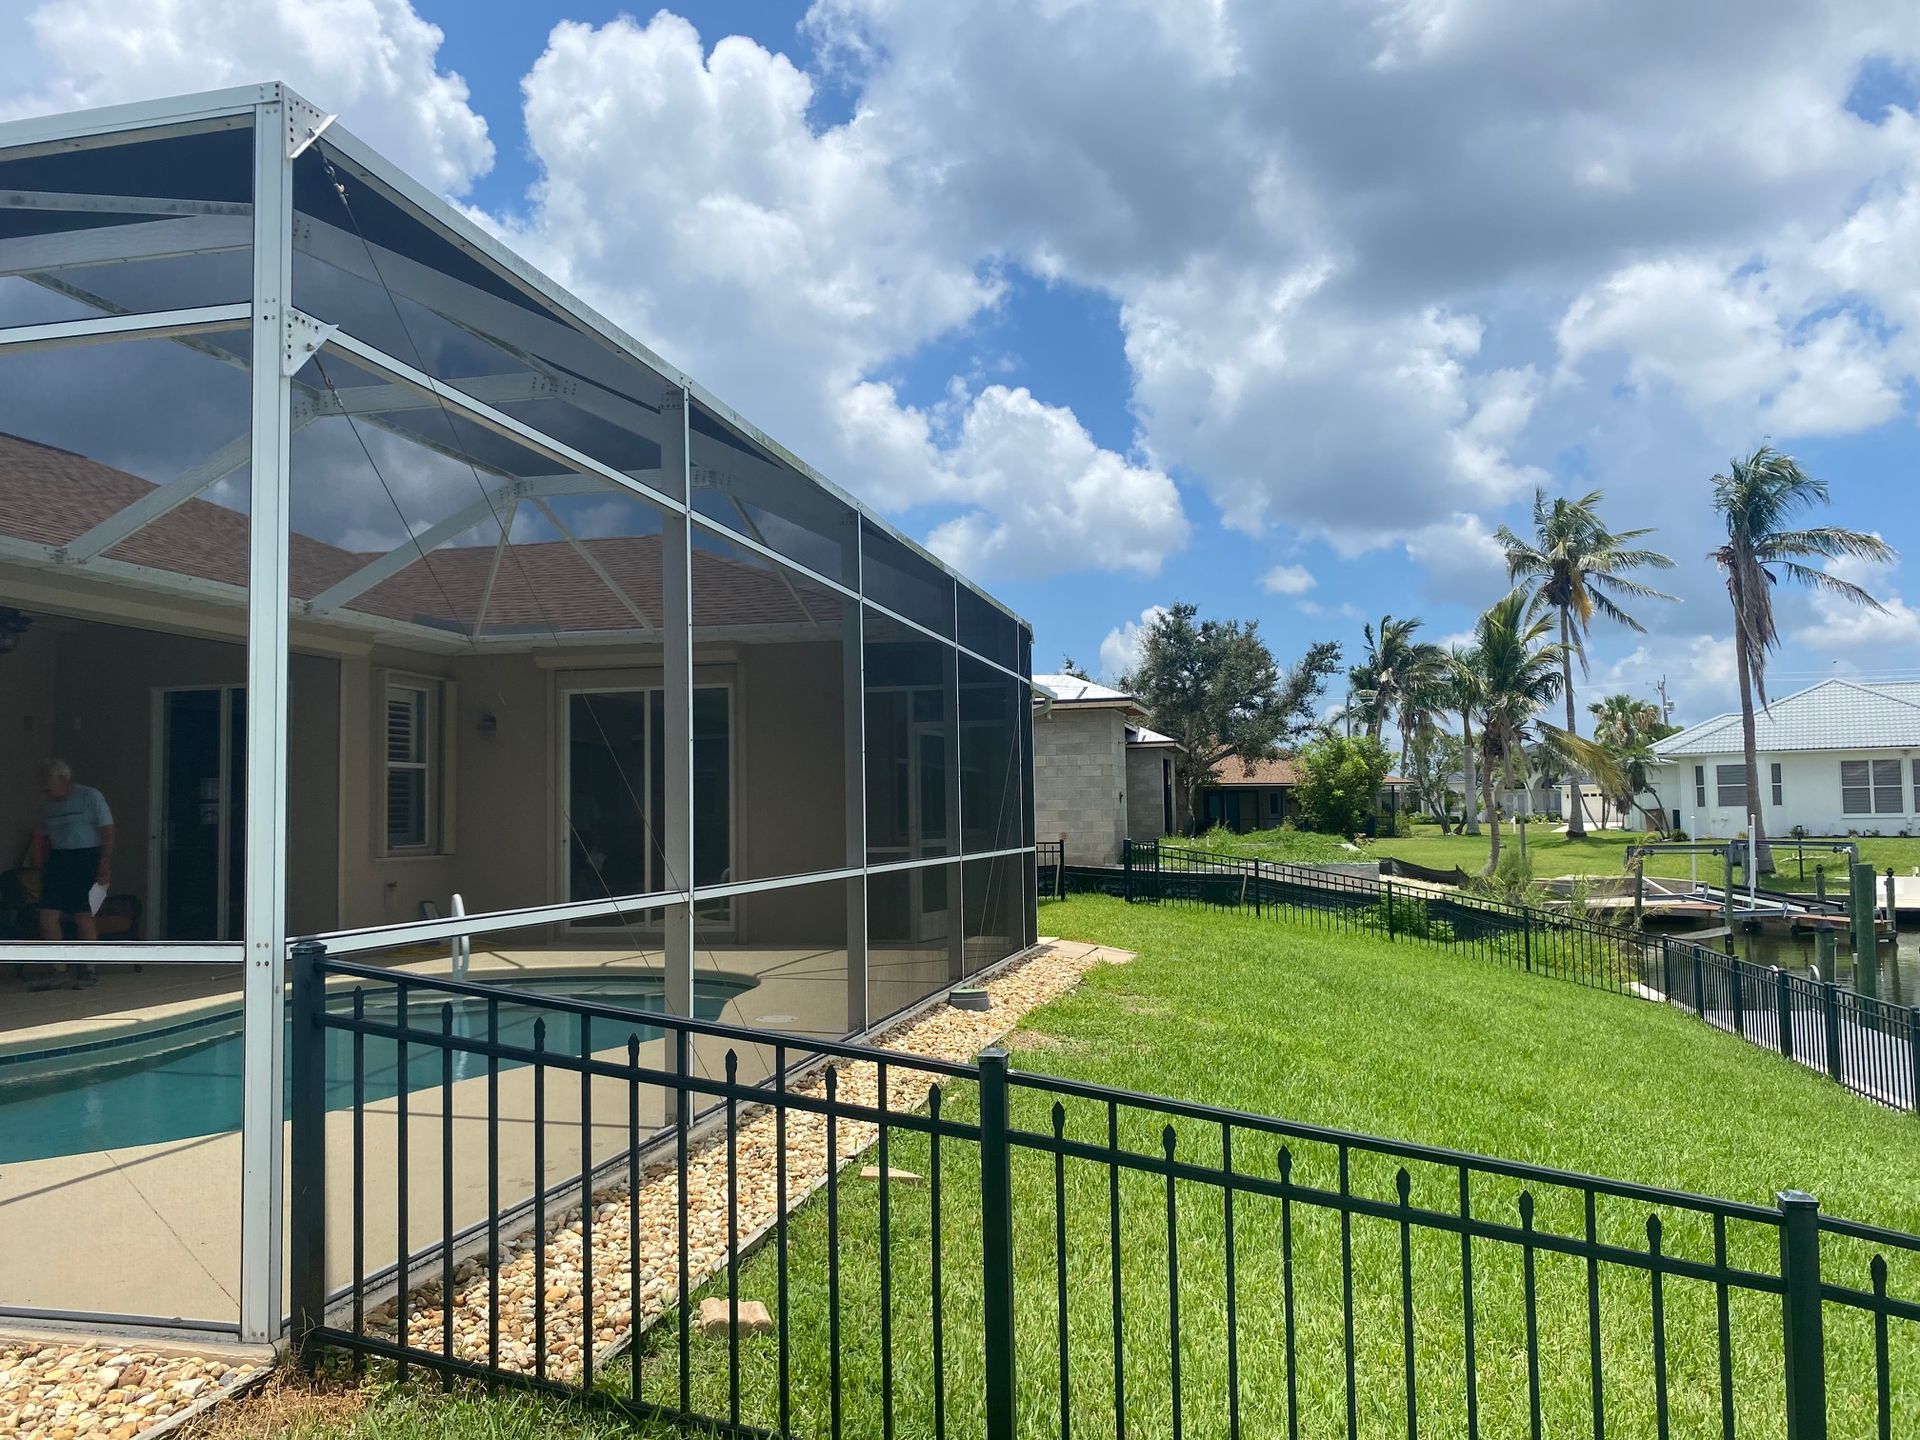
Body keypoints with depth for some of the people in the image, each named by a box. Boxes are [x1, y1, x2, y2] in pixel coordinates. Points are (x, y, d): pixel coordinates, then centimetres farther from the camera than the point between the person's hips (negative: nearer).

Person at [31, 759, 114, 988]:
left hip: (87, 858, -6)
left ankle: (89, 969, 4)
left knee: (83, 915, -6)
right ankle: (58, 968, 6)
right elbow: (42, 840, 20)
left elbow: (107, 832, -9)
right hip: (57, 860, 6)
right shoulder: (49, 807, 14)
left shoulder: (90, 797, -4)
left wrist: (105, 865, -16)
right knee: (48, 915, -3)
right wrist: (43, 868, 10)